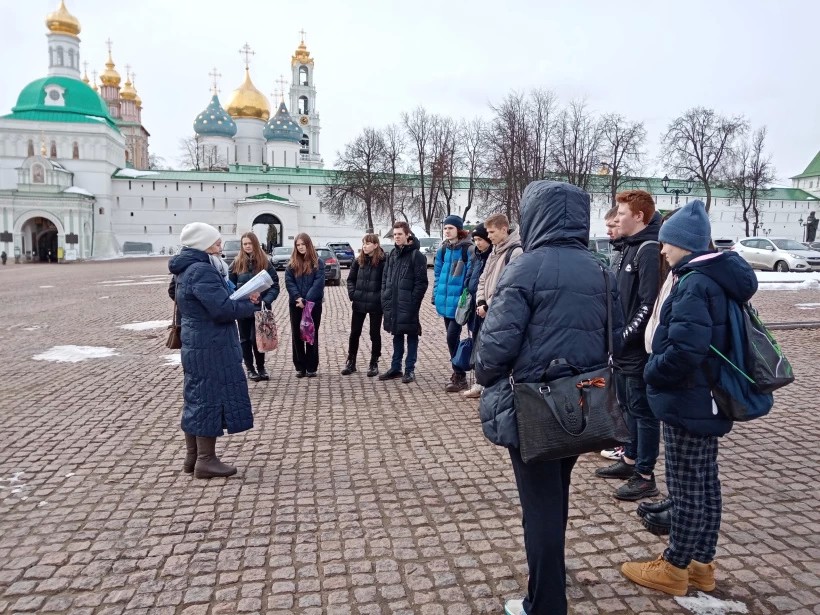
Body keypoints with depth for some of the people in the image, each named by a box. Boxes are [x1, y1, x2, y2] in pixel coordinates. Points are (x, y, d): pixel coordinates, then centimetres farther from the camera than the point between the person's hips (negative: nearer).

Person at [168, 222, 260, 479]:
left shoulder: (187, 270, 13)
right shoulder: (202, 271, -20)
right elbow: (223, 309, -26)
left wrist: (241, 299, 3)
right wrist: (249, 304, -9)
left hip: (195, 344, 10)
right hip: (211, 347, -10)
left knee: (197, 397, 16)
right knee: (211, 399, -1)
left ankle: (192, 456, 26)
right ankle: (206, 461, 8)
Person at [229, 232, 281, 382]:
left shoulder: (265, 262, 0)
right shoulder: (236, 264, 4)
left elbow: (274, 285, -4)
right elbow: (230, 285, 5)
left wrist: (266, 300, -18)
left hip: (260, 307, -2)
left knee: (257, 337, -4)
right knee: (245, 339, 9)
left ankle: (261, 368, 13)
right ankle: (250, 369, 20)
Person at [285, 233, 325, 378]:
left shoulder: (318, 262, 0)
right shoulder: (291, 264, 8)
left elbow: (318, 283, -10)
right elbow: (288, 282, -2)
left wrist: (306, 300, -19)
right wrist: (298, 298, -18)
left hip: (313, 304, -2)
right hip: (296, 305, 3)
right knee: (297, 335, 5)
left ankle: (312, 367, 10)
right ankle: (300, 367, 13)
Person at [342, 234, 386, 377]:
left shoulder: (383, 261, -10)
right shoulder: (359, 261, 6)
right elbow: (351, 279, 13)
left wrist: (381, 297, -16)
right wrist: (352, 293, 0)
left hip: (375, 304, -4)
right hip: (359, 303, 5)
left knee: (375, 334, 8)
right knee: (354, 333, 10)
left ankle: (374, 364, 20)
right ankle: (351, 362, 23)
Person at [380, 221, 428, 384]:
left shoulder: (416, 255, -8)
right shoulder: (392, 255, 14)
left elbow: (421, 282, -12)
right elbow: (385, 279, 17)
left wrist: (413, 302, -17)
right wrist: (385, 299, 7)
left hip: (408, 305, -7)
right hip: (392, 304, 7)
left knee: (411, 336, 3)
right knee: (397, 335, 14)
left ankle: (410, 370, 11)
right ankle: (395, 368, 23)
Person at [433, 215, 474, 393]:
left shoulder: (468, 249, -9)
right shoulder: (443, 249, 11)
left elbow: (471, 275, -12)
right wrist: (436, 295, 12)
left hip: (458, 301, -7)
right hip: (446, 301, 7)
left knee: (452, 337, -9)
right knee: (452, 338, 13)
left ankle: (460, 377, 3)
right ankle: (458, 373, 26)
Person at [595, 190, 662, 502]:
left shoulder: (650, 250, -17)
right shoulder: (631, 247, 14)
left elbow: (649, 304, -23)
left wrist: (625, 336, -19)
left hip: (639, 348, -10)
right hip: (625, 347, 10)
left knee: (642, 411, 0)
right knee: (628, 405, 19)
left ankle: (645, 477, 10)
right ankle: (630, 460, 33)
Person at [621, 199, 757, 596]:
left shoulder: (694, 284, -21)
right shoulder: (718, 279, 10)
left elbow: (684, 350, -30)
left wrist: (651, 371, -13)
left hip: (688, 402, -10)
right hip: (707, 400, 10)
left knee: (686, 489, 3)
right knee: (705, 484, 17)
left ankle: (673, 570, 19)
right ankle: (701, 565, 31)